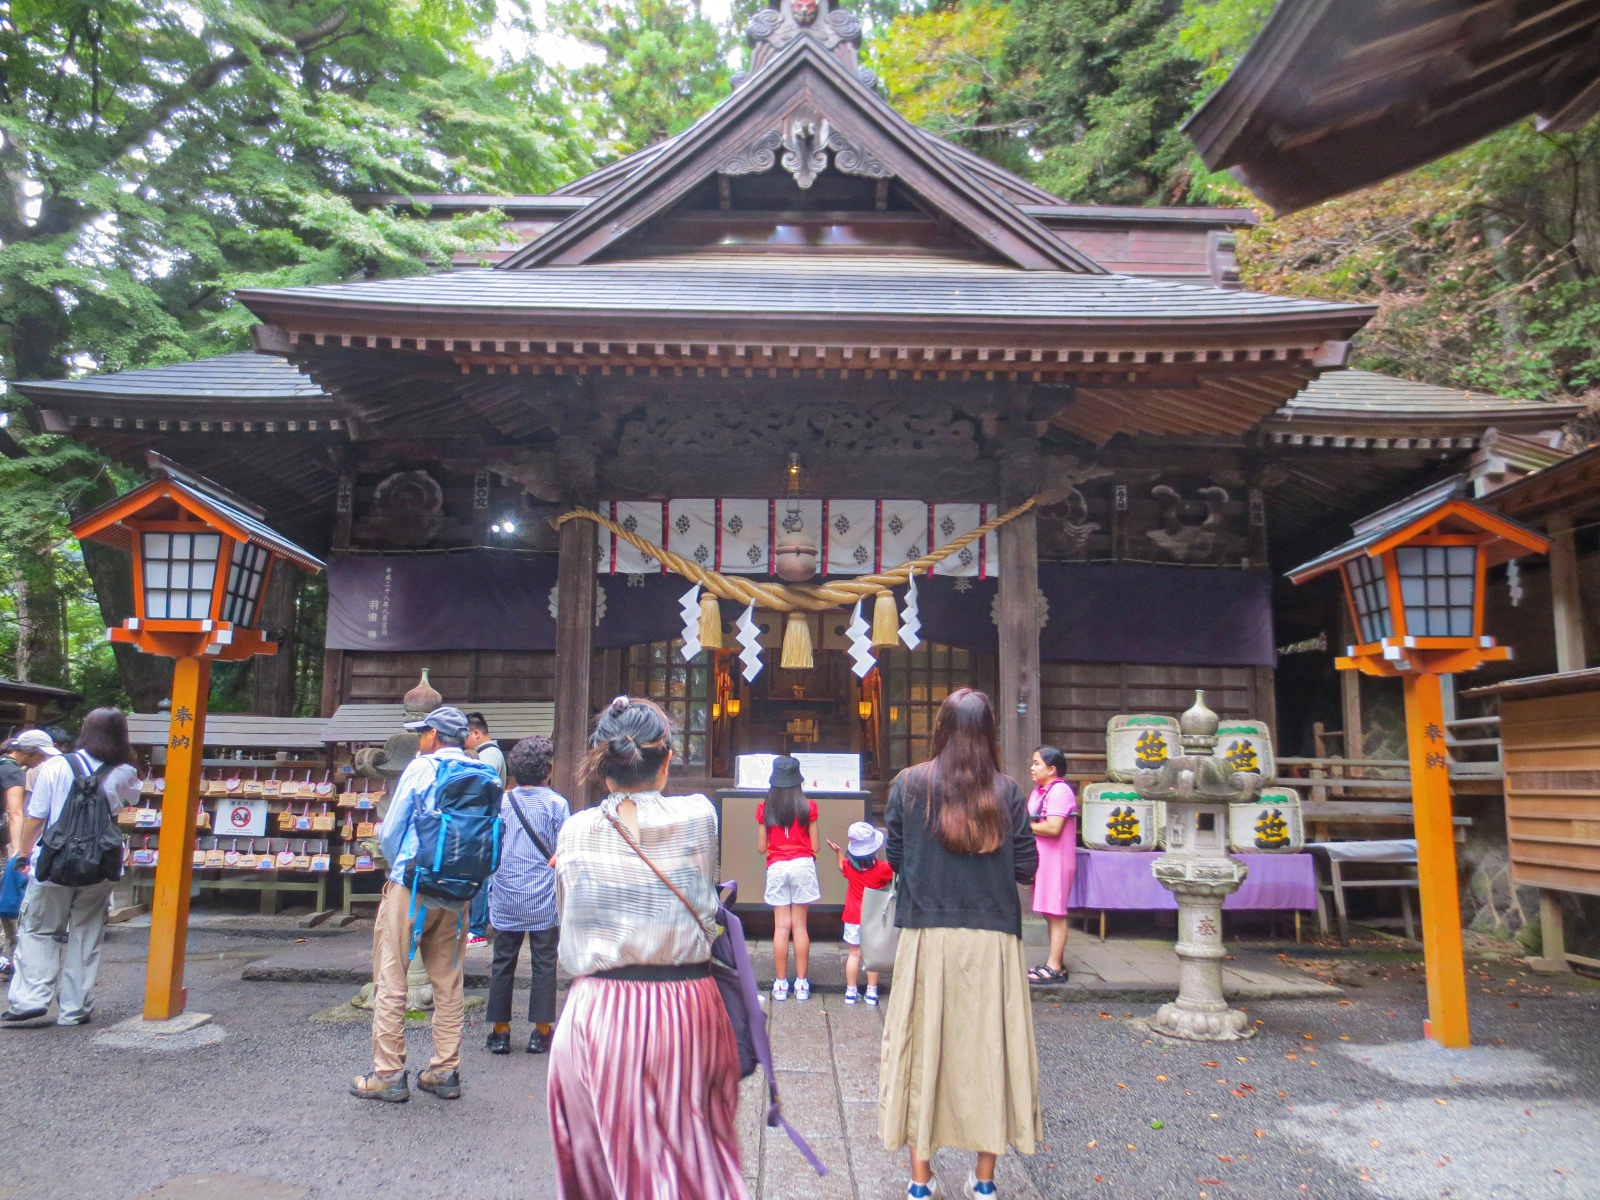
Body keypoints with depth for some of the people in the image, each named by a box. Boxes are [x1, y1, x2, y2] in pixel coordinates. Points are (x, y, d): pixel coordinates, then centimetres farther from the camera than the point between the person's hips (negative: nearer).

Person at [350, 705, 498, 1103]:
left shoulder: (421, 768, -6)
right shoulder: (486, 776, 4)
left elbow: (389, 832, -2)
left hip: (410, 889, -4)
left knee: (390, 980, 6)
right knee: (448, 984, 12)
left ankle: (388, 1074, 9)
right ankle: (446, 1072, 17)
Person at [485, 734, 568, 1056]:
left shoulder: (500, 802, 1)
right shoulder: (556, 803, -7)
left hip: (506, 898, 3)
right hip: (544, 899, -2)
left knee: (503, 962, 11)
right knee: (544, 963, 6)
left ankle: (500, 1030, 17)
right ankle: (541, 1032, 11)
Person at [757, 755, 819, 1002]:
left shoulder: (764, 808, 1)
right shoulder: (808, 807, -1)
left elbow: (761, 848, 4)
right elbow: (815, 846, 2)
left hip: (776, 867, 0)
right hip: (803, 865, 0)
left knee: (781, 926, 4)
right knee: (800, 926, 4)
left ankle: (780, 984, 7)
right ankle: (802, 984, 7)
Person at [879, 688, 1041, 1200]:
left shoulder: (909, 784, -4)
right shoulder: (1007, 791, -3)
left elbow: (894, 856, 3)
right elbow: (1027, 868, -1)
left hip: (927, 936, 0)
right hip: (993, 939, 1)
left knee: (922, 1046, 10)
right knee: (989, 1047, 12)